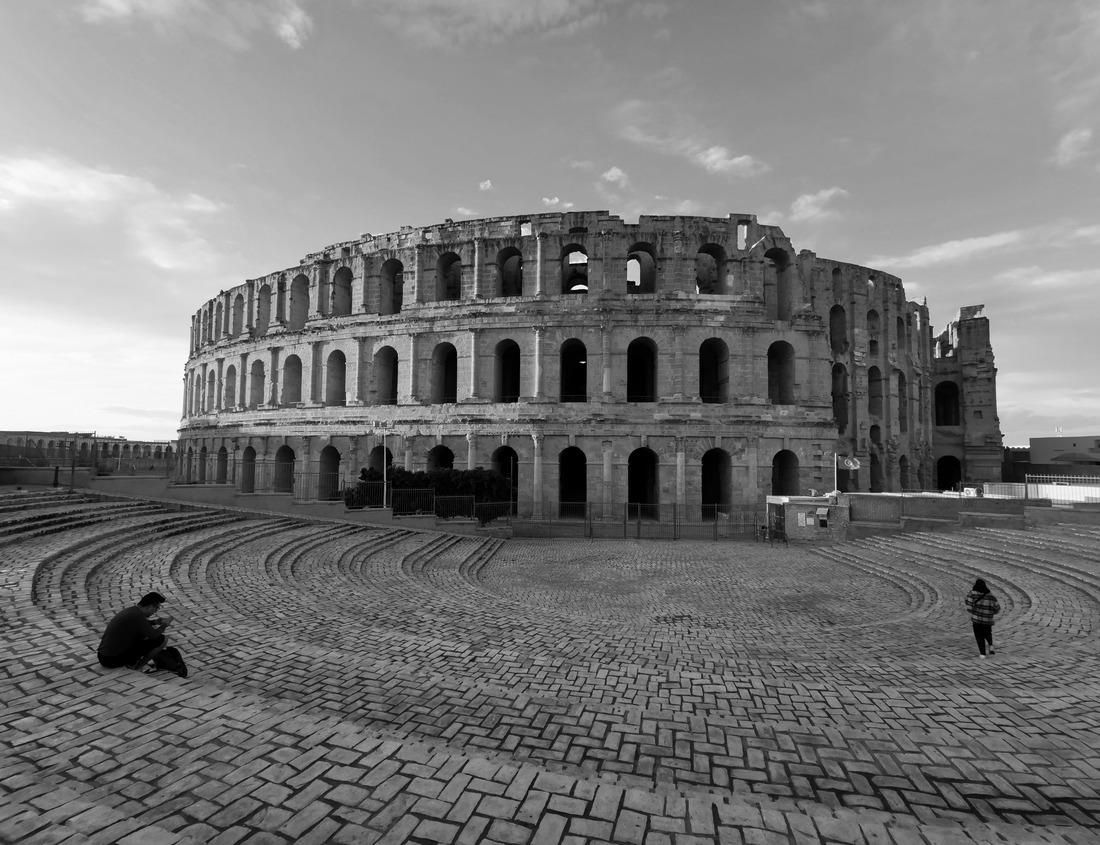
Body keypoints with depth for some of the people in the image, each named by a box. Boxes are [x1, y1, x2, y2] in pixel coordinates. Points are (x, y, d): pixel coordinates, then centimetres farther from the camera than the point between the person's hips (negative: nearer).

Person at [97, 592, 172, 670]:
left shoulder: (130, 610, 8)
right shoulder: (138, 615, -20)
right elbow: (154, 636, -12)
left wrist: (156, 621, 20)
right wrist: (164, 624, 6)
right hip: (114, 660, -10)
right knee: (162, 639, -11)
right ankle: (134, 664, 0)